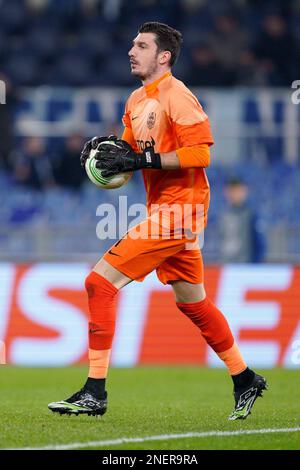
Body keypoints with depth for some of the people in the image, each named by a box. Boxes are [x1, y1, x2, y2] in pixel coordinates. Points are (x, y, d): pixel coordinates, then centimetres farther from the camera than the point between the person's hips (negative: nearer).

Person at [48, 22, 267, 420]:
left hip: (176, 209, -10)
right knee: (192, 303, 18)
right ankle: (245, 382, 30)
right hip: (164, 209, 10)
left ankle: (94, 394, -12)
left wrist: (140, 160, -23)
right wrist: (108, 148, -1)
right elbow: (135, 151, 21)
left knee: (100, 283, -13)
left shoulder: (176, 96, -14)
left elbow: (199, 153, -21)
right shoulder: (137, 101, 14)